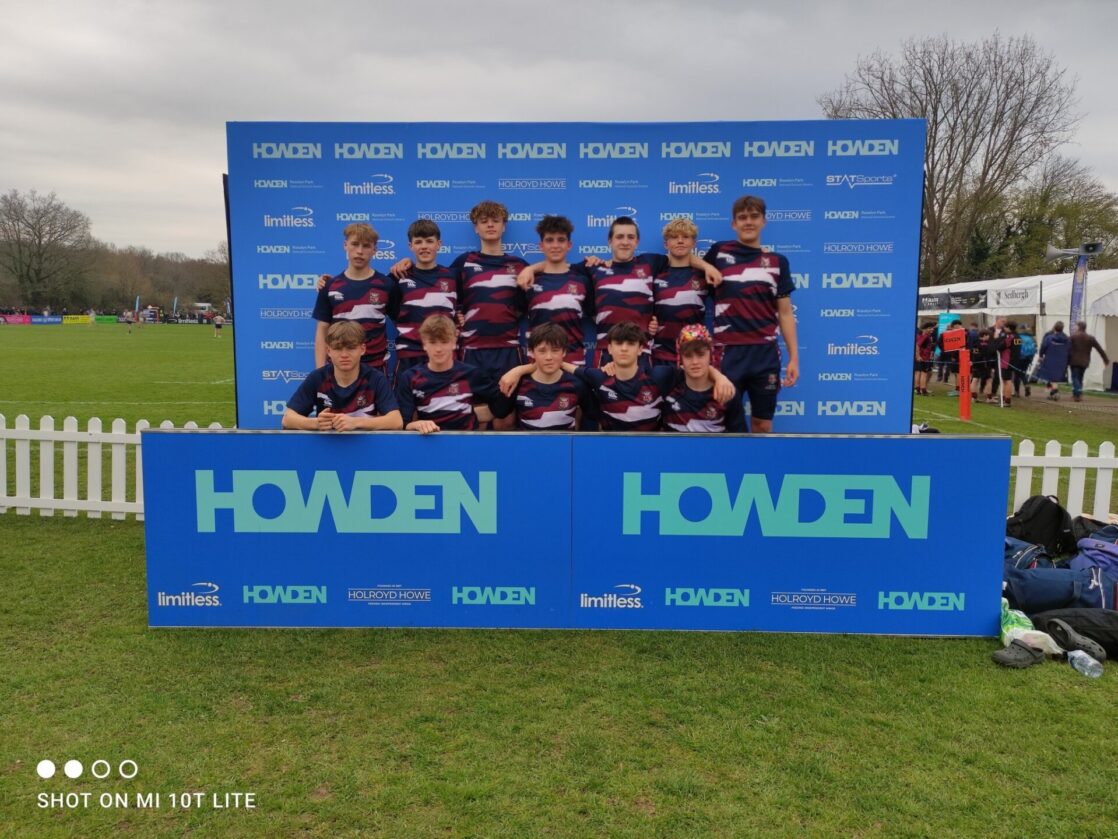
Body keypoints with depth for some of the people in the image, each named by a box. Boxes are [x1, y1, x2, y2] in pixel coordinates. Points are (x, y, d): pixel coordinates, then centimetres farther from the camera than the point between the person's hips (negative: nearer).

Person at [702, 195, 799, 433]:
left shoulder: (777, 261, 8)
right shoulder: (719, 252, 5)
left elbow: (785, 313, 8)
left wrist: (794, 357, 3)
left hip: (765, 353, 2)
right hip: (727, 352, -1)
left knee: (763, 425, 9)